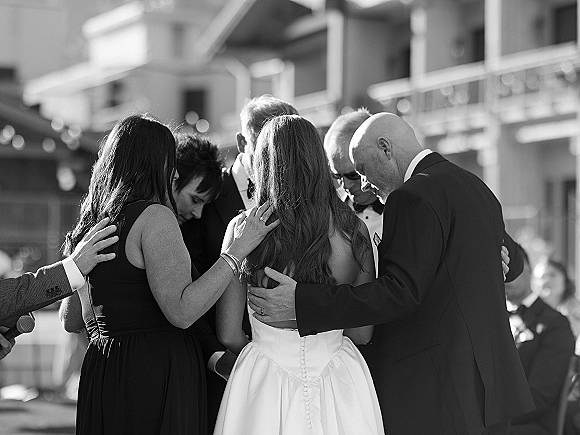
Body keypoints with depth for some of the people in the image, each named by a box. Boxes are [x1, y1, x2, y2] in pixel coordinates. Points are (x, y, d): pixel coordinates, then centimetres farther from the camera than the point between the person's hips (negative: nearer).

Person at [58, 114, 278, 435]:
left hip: (101, 371, 8)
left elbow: (70, 321, 19)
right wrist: (238, 250, -17)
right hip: (157, 371, -8)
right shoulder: (154, 216, -12)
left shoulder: (90, 224, 11)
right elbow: (181, 312, -20)